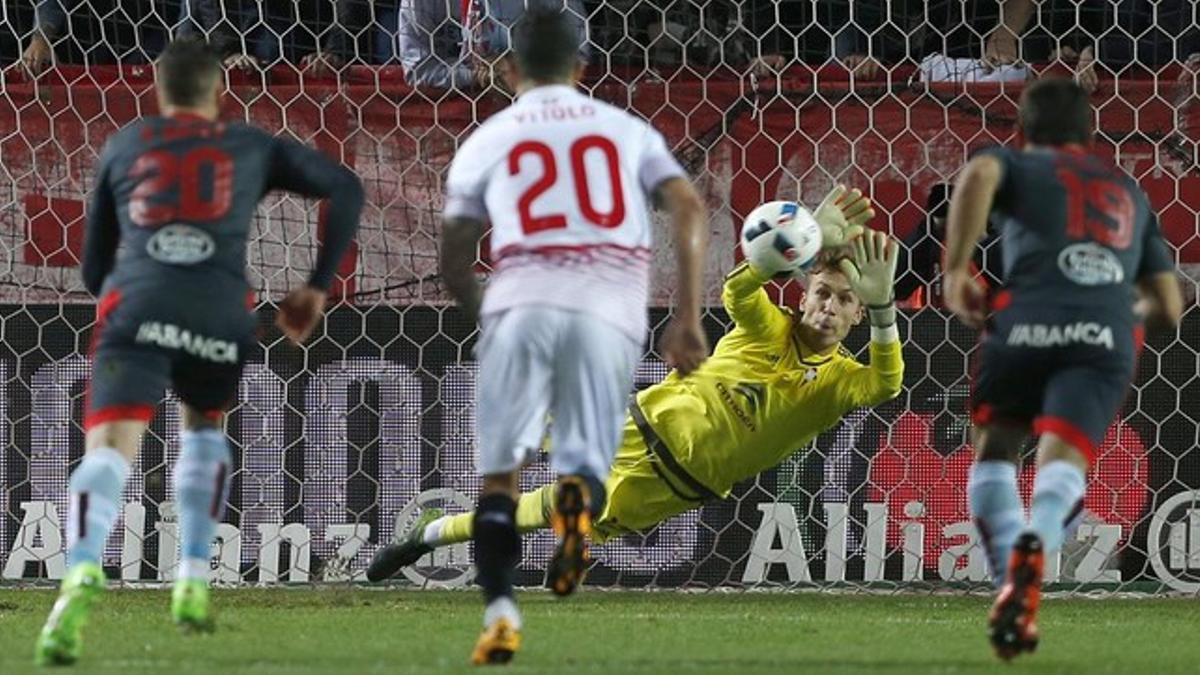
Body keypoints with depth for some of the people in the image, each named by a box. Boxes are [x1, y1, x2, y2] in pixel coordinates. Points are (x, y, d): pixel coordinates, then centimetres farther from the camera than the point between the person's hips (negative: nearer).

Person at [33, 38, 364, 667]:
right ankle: (193, 582, 19)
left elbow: (94, 268, 29)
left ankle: (82, 572, -42)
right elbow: (346, 189, 19)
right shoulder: (253, 148, 25)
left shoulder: (122, 146, 25)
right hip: (221, 317, 1)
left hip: (137, 307, -1)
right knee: (202, 428, 29)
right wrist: (318, 286, 23)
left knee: (108, 449, -14)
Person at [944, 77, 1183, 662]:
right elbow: (1168, 307, 32)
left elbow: (979, 175, -6)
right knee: (1063, 457, -12)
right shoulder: (1130, 193, 34)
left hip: (1028, 322, -2)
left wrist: (956, 269, -4)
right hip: (1108, 337, 2)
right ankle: (1035, 542, -47)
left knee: (994, 450, 19)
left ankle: (1009, 580, 1)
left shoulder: (1018, 165, 22)